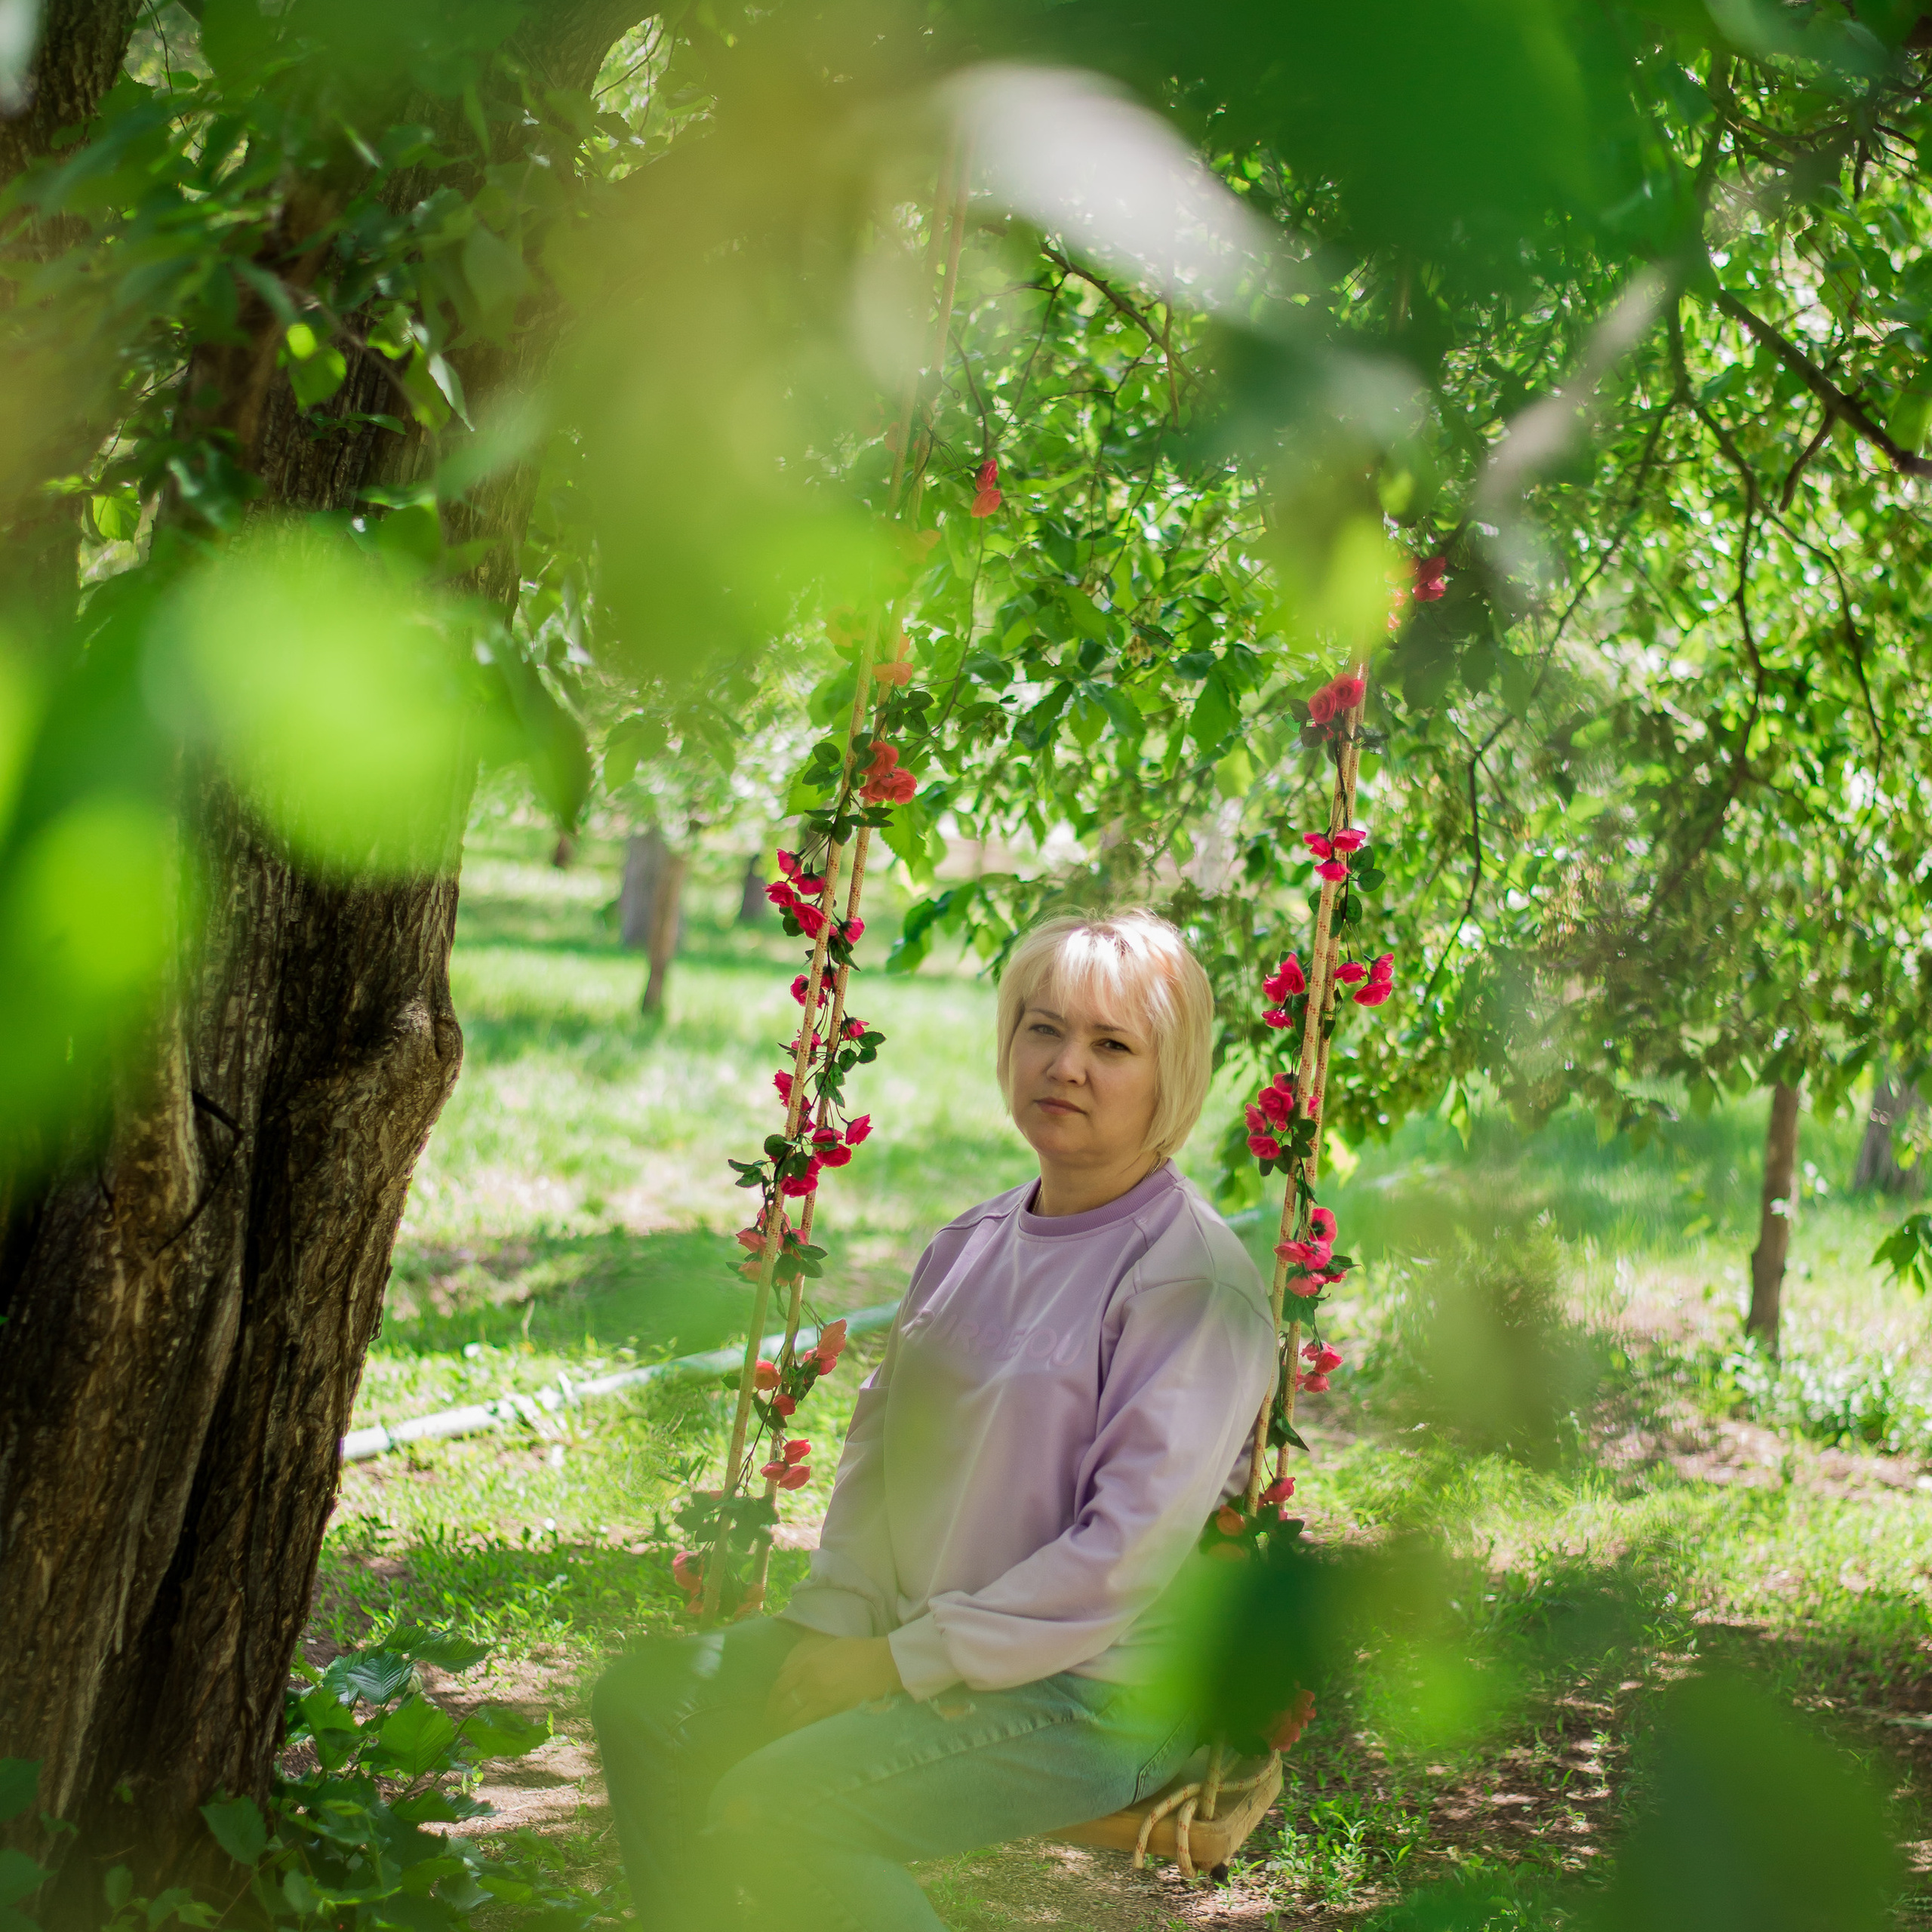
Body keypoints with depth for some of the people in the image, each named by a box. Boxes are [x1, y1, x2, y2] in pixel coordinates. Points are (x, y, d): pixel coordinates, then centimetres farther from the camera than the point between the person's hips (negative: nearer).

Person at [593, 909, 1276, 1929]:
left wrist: (904, 1660, -18)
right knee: (644, 1701, 3)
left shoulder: (1193, 1281, -15)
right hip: (912, 1638, 9)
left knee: (776, 1805, -26)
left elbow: (1127, 1555, -20)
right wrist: (834, 1622, 1)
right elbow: (878, 1441, 18)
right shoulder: (972, 1243, 11)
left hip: (1092, 1693, -9)